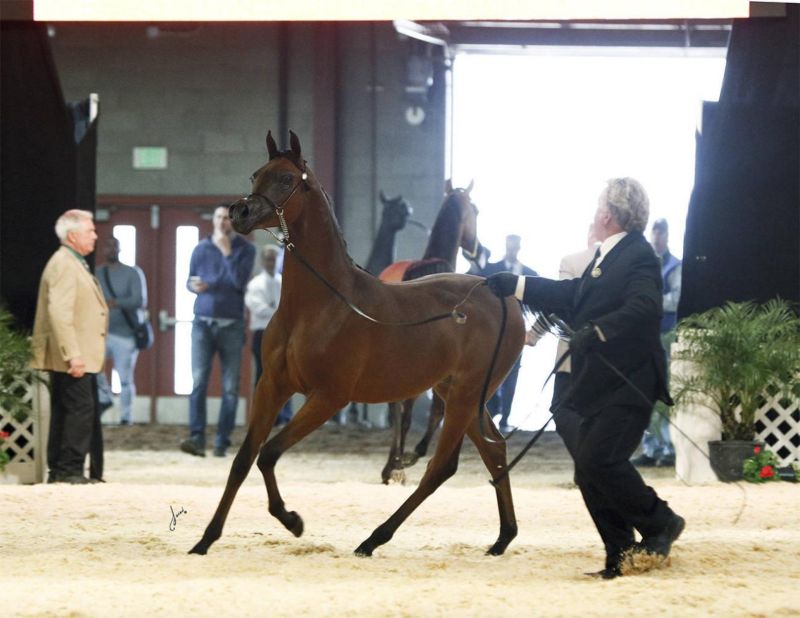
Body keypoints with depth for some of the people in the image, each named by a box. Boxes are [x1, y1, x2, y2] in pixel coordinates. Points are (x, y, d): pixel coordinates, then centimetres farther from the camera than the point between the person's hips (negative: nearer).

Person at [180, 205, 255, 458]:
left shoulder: (245, 250, 1)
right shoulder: (201, 249, 8)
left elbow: (240, 282, -12)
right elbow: (190, 280, 15)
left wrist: (227, 252, -14)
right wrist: (194, 285, -8)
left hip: (231, 325, -1)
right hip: (203, 323, 1)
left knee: (230, 387, 1)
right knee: (198, 382, -11)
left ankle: (222, 441, 7)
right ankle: (197, 438, -17)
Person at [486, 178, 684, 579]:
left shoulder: (639, 256, -13)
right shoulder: (605, 258, 16)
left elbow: (643, 307, -28)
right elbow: (571, 296, 26)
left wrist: (597, 331, -35)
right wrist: (514, 286, 26)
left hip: (627, 385, -10)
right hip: (600, 386, 10)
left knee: (598, 459, -17)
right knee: (589, 468, 7)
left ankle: (659, 523, 0)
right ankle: (621, 557, 12)